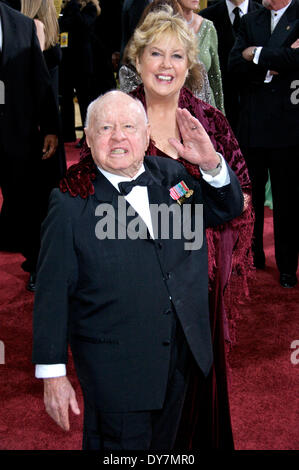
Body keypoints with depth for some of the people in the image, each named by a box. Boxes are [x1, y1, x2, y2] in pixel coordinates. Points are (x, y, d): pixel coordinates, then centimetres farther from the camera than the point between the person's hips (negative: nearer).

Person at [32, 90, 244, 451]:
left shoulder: (170, 175, 1)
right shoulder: (71, 201, -13)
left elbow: (229, 208, 10)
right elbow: (53, 293, -12)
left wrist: (212, 163, -12)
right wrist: (52, 374, -11)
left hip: (180, 354, 5)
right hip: (113, 366, -5)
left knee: (161, 446, 23)